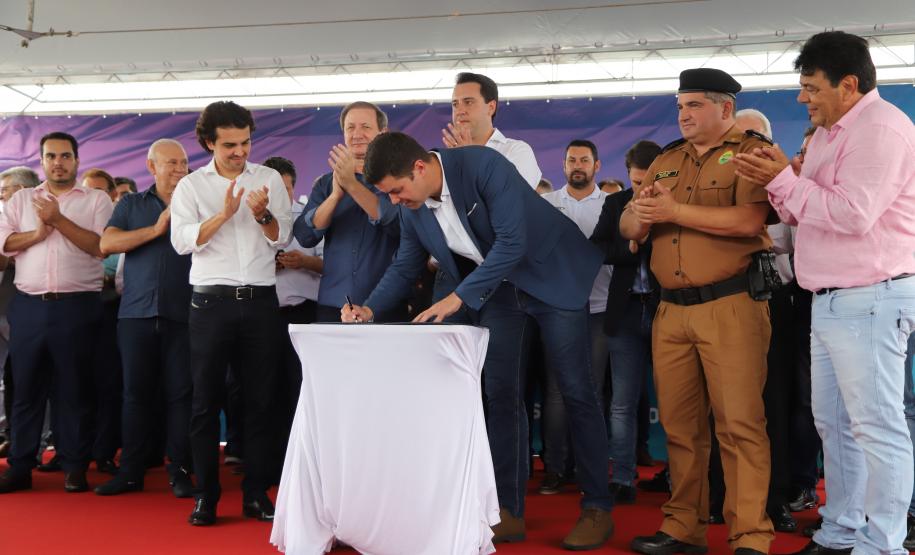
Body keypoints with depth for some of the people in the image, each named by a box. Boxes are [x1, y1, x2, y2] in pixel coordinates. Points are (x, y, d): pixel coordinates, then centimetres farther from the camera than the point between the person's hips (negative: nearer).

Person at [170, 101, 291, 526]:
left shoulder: (269, 179, 9)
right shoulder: (191, 186, 6)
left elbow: (281, 237, 4)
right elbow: (182, 240, -7)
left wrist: (263, 215, -15)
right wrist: (223, 214, -19)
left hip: (260, 300, 1)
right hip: (212, 300, -1)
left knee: (260, 399, 4)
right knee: (206, 400, 2)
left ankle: (256, 493, 12)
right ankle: (206, 495, 10)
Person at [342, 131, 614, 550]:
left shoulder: (484, 166, -27)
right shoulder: (412, 209, -6)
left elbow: (512, 243, -31)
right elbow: (405, 266, 7)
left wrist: (459, 298, -30)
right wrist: (370, 308, -9)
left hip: (552, 275, -6)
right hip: (494, 290, 6)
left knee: (576, 392, -3)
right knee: (501, 395, 2)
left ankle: (597, 508, 6)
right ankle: (509, 511, 8)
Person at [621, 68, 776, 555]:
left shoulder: (751, 151, 0)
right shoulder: (666, 161, 19)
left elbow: (749, 220, -17)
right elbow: (629, 230, 18)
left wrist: (674, 210, -12)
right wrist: (640, 212, -6)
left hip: (730, 305, -6)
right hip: (671, 310, 6)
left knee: (739, 423, -6)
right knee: (680, 424, 8)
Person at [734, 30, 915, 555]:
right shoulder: (828, 133, 18)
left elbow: (852, 213, -23)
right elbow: (807, 213, 19)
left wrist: (784, 179, -15)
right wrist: (781, 181, 0)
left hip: (869, 300, -10)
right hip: (832, 300, 10)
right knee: (833, 424, 14)